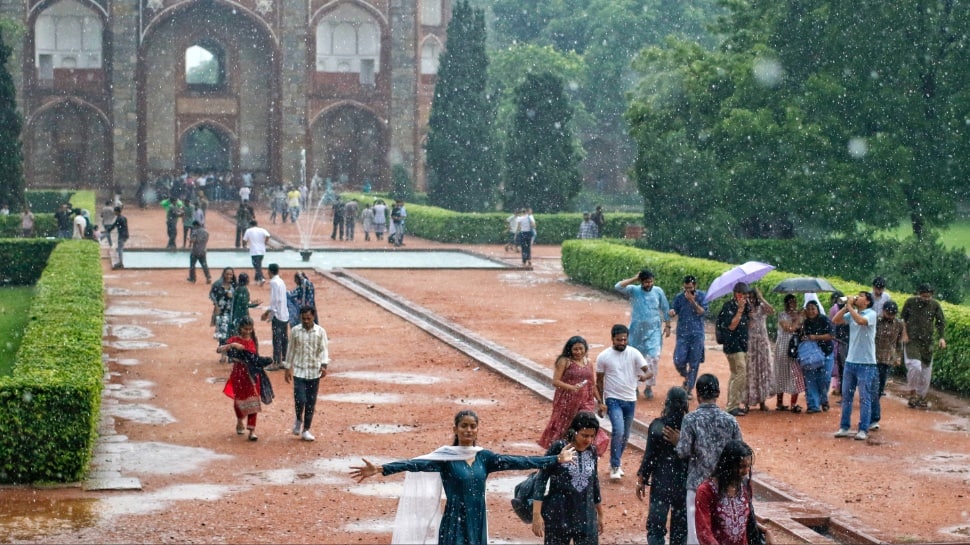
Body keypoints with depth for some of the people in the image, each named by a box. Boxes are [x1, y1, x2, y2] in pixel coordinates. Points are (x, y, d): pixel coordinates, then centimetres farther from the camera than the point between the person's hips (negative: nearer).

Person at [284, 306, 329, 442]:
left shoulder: (320, 332, -2)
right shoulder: (296, 331, 0)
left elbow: (324, 350, -5)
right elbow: (291, 350, 7)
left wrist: (324, 365, -22)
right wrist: (288, 368, 8)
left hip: (314, 372, 1)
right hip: (299, 371, -1)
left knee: (311, 403, 5)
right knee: (300, 400, -13)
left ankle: (306, 430, 17)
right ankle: (298, 420, 17)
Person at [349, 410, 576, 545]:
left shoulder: (484, 457, 5)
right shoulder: (446, 458, -9)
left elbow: (519, 461, 7)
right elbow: (415, 464, -22)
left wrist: (556, 459, 8)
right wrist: (380, 469, -35)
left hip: (477, 525, 5)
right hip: (454, 527, -5)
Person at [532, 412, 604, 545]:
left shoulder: (592, 452, 2)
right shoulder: (558, 448, -12)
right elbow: (541, 480, -11)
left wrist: (600, 514, 21)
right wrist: (536, 514, -16)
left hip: (586, 518, 4)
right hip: (557, 517, -4)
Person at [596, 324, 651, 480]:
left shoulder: (634, 353, -2)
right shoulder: (603, 357, -6)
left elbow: (648, 370, -8)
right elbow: (599, 381, 2)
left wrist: (645, 375, -32)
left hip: (630, 400, 3)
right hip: (613, 399, -3)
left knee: (625, 436, 12)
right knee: (618, 431, -20)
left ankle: (615, 462, 31)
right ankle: (615, 467, -12)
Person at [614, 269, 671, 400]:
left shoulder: (658, 291, 0)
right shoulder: (634, 291, -3)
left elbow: (665, 309, 7)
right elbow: (618, 287, -18)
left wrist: (667, 326, 4)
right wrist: (634, 279, -16)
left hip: (653, 331, 0)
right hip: (636, 330, 0)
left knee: (654, 357, -12)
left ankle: (649, 386, -1)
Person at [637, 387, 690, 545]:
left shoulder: (657, 426, -11)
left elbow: (649, 456, -8)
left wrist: (641, 480, 3)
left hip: (661, 482, -1)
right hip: (684, 483, 1)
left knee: (655, 526, 4)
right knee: (680, 528, 13)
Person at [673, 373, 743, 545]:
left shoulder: (691, 419, -11)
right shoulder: (730, 420, -3)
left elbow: (684, 452, -13)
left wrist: (677, 442, 7)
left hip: (698, 482, -2)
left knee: (696, 530, 4)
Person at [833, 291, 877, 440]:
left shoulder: (871, 314, -7)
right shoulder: (852, 314, 10)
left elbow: (860, 320, -27)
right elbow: (835, 320, 2)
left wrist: (850, 307, -15)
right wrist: (846, 307, -3)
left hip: (866, 363, -7)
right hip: (850, 361, 7)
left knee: (865, 398, -2)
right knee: (846, 396, 9)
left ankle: (863, 430, 0)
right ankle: (844, 428, 16)